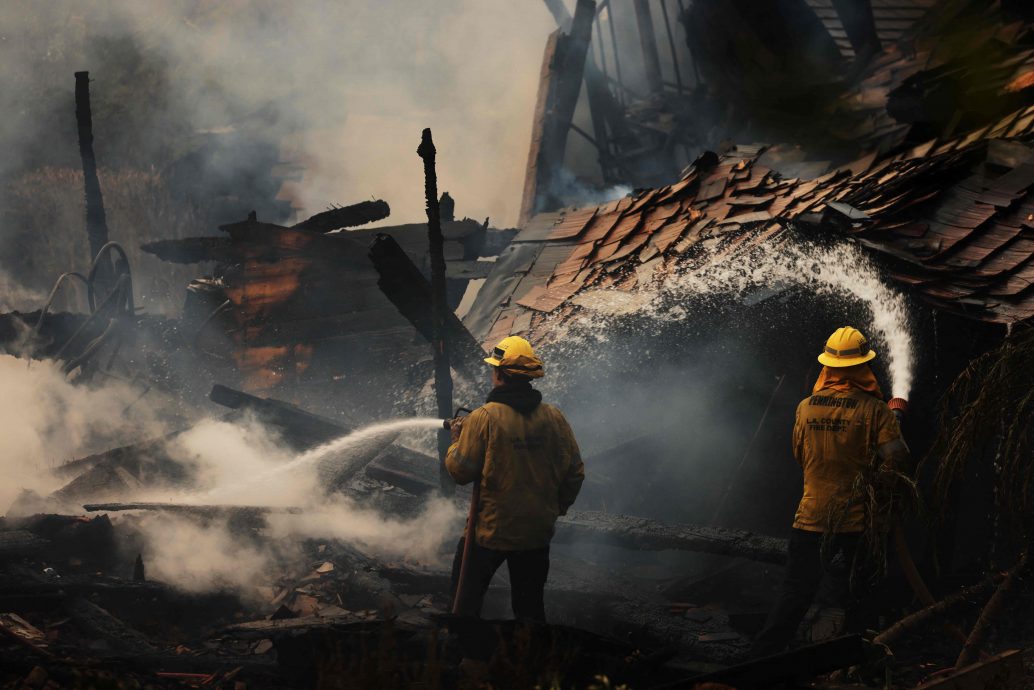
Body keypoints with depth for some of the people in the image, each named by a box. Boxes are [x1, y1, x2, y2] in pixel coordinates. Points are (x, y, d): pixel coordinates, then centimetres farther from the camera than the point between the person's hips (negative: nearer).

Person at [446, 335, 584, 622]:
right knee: (530, 607, 16)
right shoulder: (554, 418, -3)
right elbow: (575, 472, 2)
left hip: (490, 530, -4)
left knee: (466, 601, 10)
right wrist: (555, 509, 17)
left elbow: (461, 472, -12)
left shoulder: (484, 418, -15)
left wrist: (456, 440, 7)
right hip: (538, 532, 4)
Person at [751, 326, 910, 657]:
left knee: (793, 596, 10)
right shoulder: (874, 410, -10)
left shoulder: (805, 407, 1)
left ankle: (760, 661, 8)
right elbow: (897, 458, -17)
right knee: (856, 604, 8)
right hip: (856, 524, -3)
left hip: (810, 520, 3)